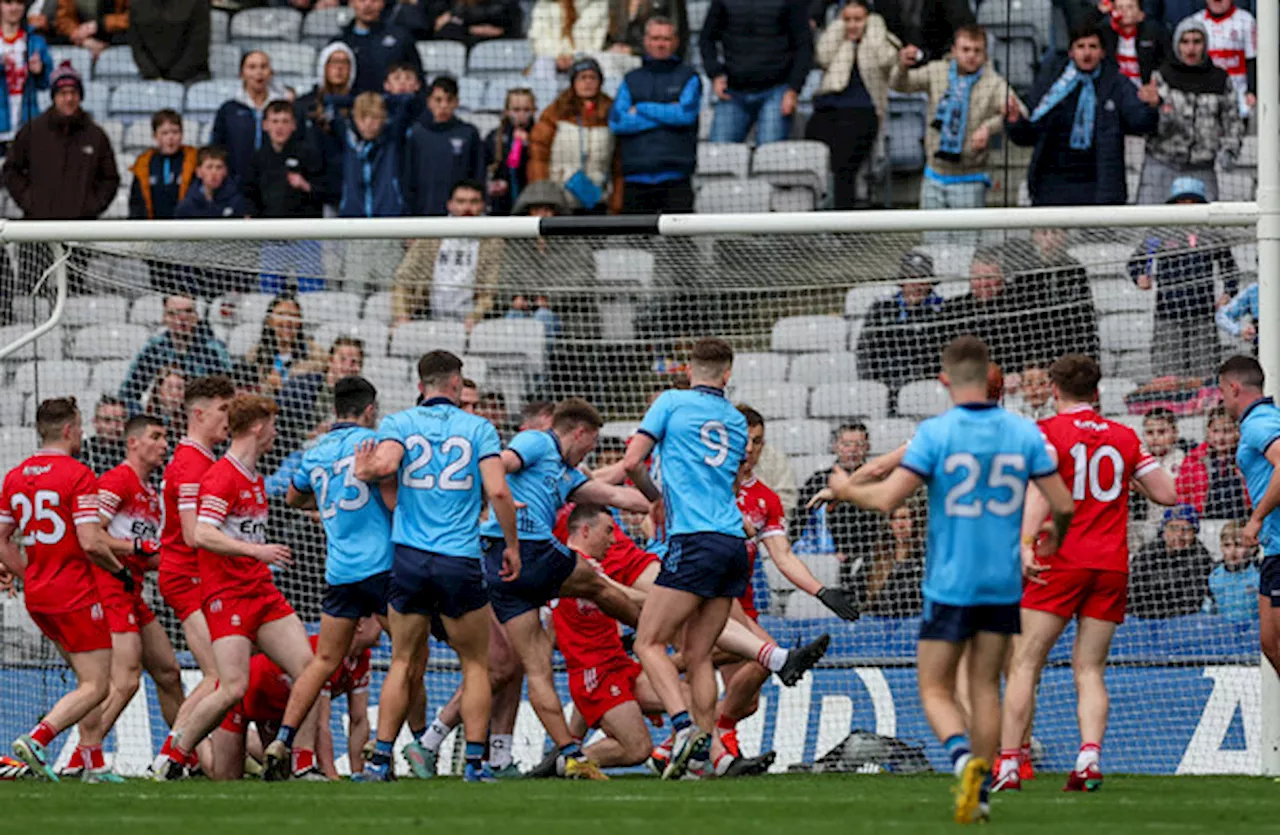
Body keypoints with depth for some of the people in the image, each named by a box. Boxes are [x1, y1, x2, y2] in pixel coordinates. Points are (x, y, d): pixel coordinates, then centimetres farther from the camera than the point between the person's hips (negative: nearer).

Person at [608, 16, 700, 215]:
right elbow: (617, 122, 0)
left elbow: (686, 114, -8)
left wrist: (641, 109, -2)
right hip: (636, 179, 3)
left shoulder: (688, 77, 9)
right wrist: (668, 115, -5)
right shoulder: (632, 80, 15)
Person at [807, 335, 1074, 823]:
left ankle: (965, 759, -23)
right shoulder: (1025, 434, 0)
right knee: (985, 688, 14)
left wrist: (843, 489, 5)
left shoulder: (936, 433, -10)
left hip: (949, 583, -3)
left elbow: (887, 499, -16)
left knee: (936, 691, 4)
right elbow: (1063, 506, 2)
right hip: (1003, 583, 3)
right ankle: (979, 792, 12)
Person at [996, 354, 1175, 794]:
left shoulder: (1048, 432, -1)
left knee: (1025, 664, 0)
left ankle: (1009, 763, -6)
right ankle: (1090, 755, -14)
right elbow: (1167, 492, 14)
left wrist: (1027, 543, -27)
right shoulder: (1124, 438, 11)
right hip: (1112, 564, 4)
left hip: (1061, 561, -4)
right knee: (1089, 669, 7)